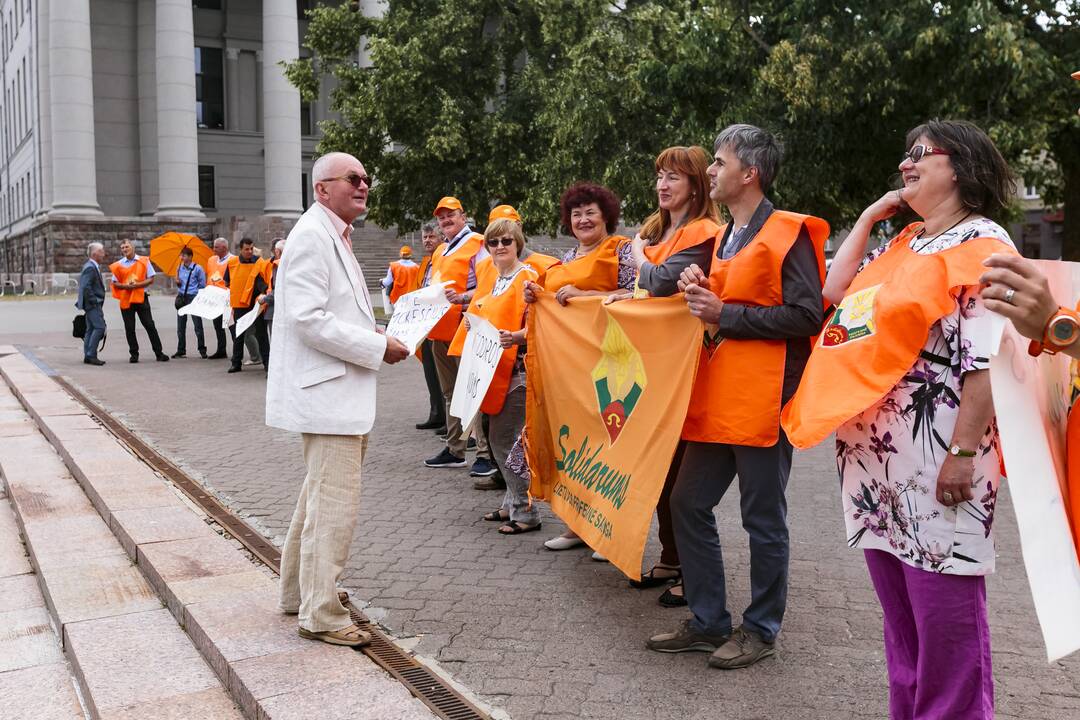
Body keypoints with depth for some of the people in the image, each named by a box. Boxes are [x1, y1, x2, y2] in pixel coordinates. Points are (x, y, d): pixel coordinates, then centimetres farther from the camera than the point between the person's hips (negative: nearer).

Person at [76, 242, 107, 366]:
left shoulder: (92, 266, 17)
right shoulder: (90, 268, -15)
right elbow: (86, 287, -24)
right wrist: (94, 301, -19)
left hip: (93, 304, 11)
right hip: (93, 304, -11)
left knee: (91, 329, 11)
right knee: (99, 327, -13)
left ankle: (88, 356, 15)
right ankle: (91, 355, -13)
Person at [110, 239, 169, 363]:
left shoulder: (144, 261, 3)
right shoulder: (118, 265, 6)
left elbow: (151, 279, -1)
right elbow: (115, 283, 7)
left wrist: (137, 284, -15)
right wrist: (125, 286, -13)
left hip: (141, 297, -1)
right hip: (125, 299, 2)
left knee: (150, 325, -2)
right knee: (129, 328, 3)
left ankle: (158, 353, 2)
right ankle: (134, 354, 12)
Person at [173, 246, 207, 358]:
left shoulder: (198, 268, -4)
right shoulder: (179, 268, 12)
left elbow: (202, 285, 0)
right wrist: (177, 282, 2)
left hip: (193, 297, -5)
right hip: (181, 298, 5)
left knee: (198, 325, -4)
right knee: (180, 326, 7)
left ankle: (202, 350, 4)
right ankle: (181, 350, 14)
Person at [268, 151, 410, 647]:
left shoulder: (335, 236, 18)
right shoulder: (312, 236, -15)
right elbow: (308, 318, -23)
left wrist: (378, 335, 9)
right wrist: (378, 348, -18)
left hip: (339, 392, 11)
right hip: (327, 392, -11)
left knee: (319, 496, 20)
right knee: (336, 505, -6)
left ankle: (299, 593, 35)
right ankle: (321, 616, 4)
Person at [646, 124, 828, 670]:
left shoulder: (787, 234, -9)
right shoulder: (724, 238, 17)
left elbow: (807, 316, -17)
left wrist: (726, 315, -15)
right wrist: (699, 291, 5)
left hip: (762, 399, -9)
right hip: (717, 398, 9)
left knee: (763, 519, 4)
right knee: (688, 503, 10)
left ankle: (761, 630, 21)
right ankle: (708, 623, 23)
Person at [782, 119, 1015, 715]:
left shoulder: (981, 246, -8)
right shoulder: (901, 245, 18)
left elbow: (988, 359, -16)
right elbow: (836, 292, 16)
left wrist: (964, 451, -20)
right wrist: (868, 218, 14)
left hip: (934, 458, -9)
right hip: (874, 453, 9)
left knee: (944, 615, 1)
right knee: (899, 615, 17)